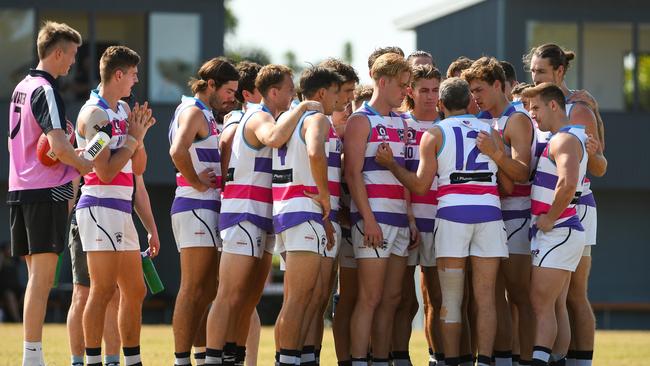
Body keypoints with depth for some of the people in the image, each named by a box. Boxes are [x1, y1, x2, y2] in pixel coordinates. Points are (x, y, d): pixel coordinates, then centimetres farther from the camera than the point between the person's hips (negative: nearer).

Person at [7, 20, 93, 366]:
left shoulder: (21, 88, 16)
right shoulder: (45, 91, -12)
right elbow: (58, 147, -23)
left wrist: (67, 149, 15)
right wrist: (84, 165, -4)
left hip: (19, 189, 9)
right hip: (46, 191, -9)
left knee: (36, 278, 11)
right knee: (42, 279, -8)